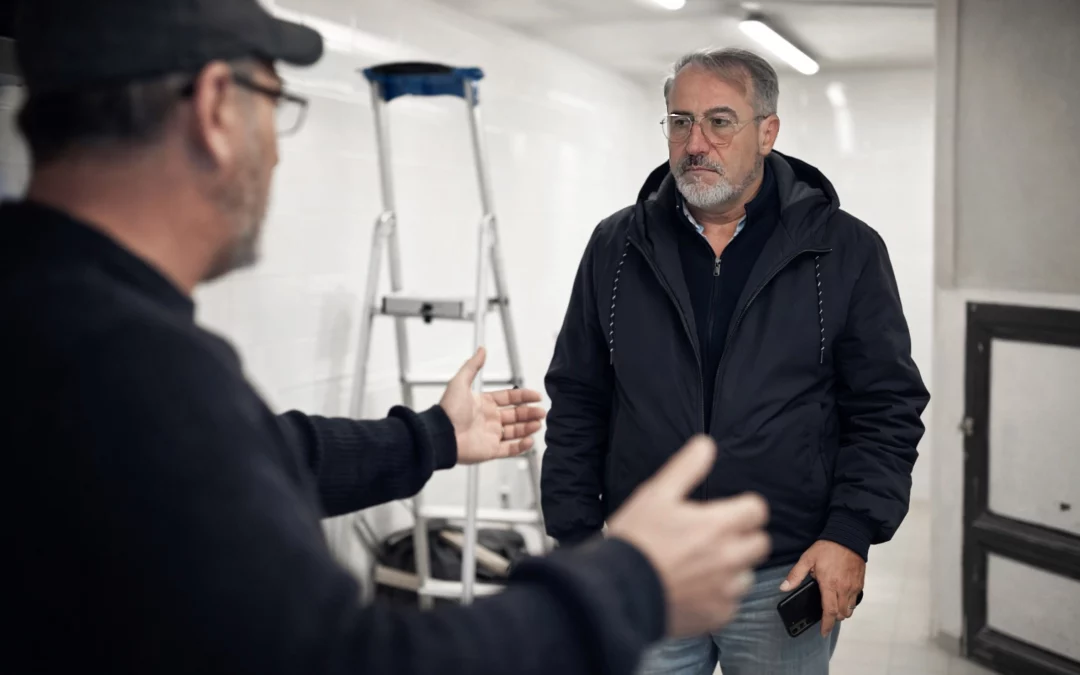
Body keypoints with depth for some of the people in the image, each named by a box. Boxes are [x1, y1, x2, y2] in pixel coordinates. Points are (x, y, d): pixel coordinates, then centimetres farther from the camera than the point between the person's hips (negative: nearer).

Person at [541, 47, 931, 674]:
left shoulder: (846, 251, -2)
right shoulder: (617, 247, 4)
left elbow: (888, 409, -1)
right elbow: (577, 406, 6)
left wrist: (850, 535, -10)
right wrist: (578, 539, 2)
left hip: (788, 579, -1)